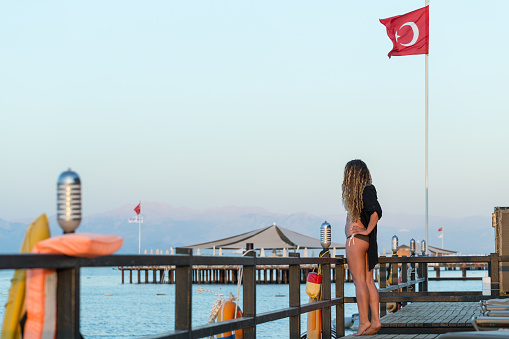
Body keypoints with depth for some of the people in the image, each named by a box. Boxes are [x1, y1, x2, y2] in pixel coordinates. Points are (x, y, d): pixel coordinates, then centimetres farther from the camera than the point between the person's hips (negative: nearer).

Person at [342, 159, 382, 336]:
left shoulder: (365, 191, -12)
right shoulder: (367, 190, 14)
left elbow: (376, 212, -24)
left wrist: (367, 230, -17)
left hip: (356, 240, -9)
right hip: (366, 242, 9)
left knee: (360, 281, -9)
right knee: (368, 282, 7)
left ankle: (364, 322, -10)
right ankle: (375, 321, 5)